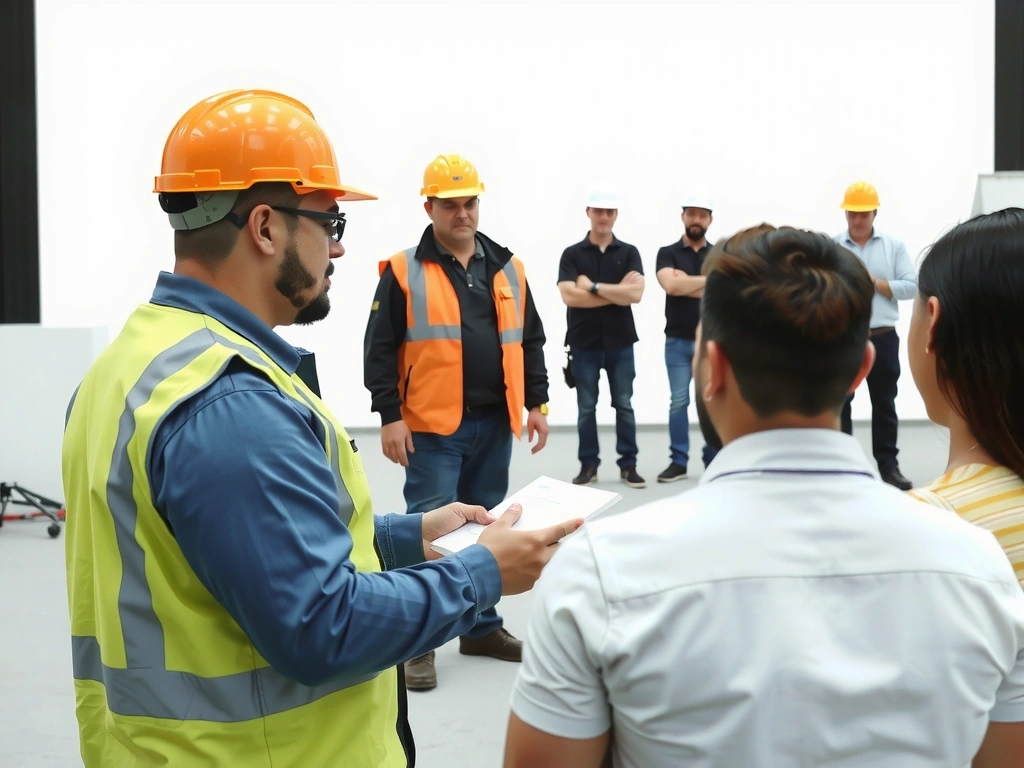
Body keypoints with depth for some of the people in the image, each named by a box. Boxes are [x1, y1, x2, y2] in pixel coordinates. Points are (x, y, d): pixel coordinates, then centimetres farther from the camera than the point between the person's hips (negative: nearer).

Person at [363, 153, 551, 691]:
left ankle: (481, 627, 27)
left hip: (494, 424, 5)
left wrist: (537, 403, 9)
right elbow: (381, 350, -6)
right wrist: (390, 415, -12)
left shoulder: (508, 269, 10)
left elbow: (529, 342, 15)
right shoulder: (403, 272, -3)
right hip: (432, 426, -5)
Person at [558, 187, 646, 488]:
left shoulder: (629, 253, 3)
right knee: (586, 407, 5)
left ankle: (628, 465, 13)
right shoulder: (572, 254, 1)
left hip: (620, 343, 1)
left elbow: (636, 294, -11)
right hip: (584, 343, -1)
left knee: (624, 405, 6)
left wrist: (593, 287, -13)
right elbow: (569, 296, -13)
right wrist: (617, 291, -11)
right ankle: (588, 465, 13)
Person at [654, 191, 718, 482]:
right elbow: (670, 285, -15)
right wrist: (707, 279, -8)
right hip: (677, 341, -1)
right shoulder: (668, 253, 3)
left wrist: (685, 282, -12)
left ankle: (714, 461, 11)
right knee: (678, 402, 3)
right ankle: (678, 461, 9)